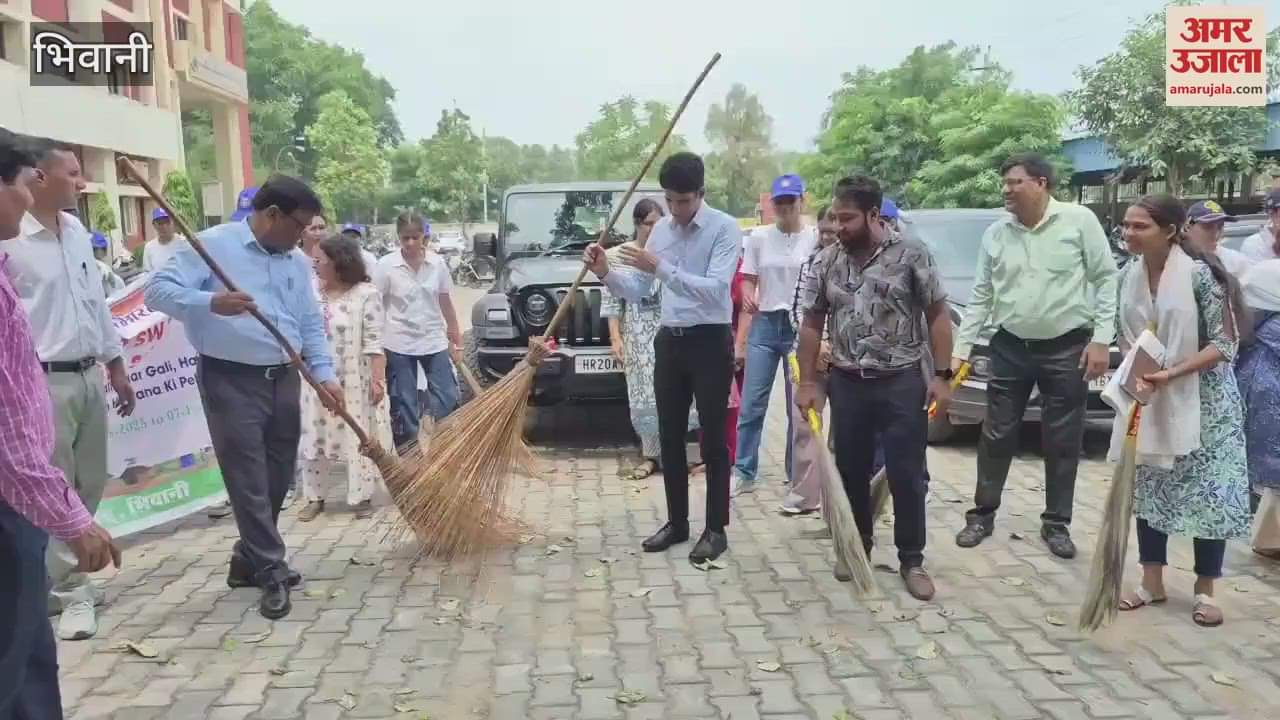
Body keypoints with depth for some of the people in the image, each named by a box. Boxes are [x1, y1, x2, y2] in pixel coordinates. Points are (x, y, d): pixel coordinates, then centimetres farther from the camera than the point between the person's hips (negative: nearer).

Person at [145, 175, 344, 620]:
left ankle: (249, 560, 28)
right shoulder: (213, 245, -9)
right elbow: (158, 290, -16)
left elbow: (311, 325, 14)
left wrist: (324, 374, 2)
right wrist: (210, 303, -33)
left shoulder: (297, 263, 11)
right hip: (230, 381, -7)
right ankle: (271, 570, 7)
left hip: (284, 379, 7)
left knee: (278, 477, 12)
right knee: (248, 480, -3)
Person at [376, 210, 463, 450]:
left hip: (434, 340, 3)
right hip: (399, 343, -2)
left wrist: (455, 333, 12)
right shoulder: (386, 266, -9)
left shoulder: (437, 263, -1)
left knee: (448, 397, 0)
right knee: (404, 403, 6)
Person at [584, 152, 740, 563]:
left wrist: (661, 267, -29)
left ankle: (716, 529, 11)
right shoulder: (661, 230, 8)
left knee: (712, 439, 1)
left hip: (710, 342, -6)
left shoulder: (724, 228, -11)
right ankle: (676, 523, 23)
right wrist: (605, 274, -10)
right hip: (669, 341, 6)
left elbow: (715, 289, -24)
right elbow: (636, 292, 10)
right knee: (670, 438, 11)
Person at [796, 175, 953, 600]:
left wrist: (941, 376, -8)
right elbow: (812, 325, 8)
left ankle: (911, 560, 15)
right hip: (847, 383, 3)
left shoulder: (912, 255, -6)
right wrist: (807, 382, 4)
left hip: (902, 381, -3)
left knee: (907, 476, 2)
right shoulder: (826, 262, 3)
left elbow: (938, 317, -3)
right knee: (851, 472, 11)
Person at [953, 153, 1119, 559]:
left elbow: (1106, 279, -4)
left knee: (1062, 442, 7)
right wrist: (961, 350, 4)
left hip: (1067, 348, -3)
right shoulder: (996, 234, 4)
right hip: (1010, 348, 3)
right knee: (997, 436, 8)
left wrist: (1102, 339, -10)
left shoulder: (1079, 221, -6)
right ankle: (983, 514, 21)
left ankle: (1056, 523, 21)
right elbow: (981, 296, 8)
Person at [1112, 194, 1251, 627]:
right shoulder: (1130, 275, -2)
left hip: (1201, 398, -5)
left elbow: (1224, 344, -18)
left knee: (1209, 493, 3)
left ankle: (1205, 591, 18)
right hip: (1148, 398, 5)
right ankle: (1152, 582, 22)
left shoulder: (1200, 273, -19)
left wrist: (1172, 372, -27)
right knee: (1147, 488, 9)